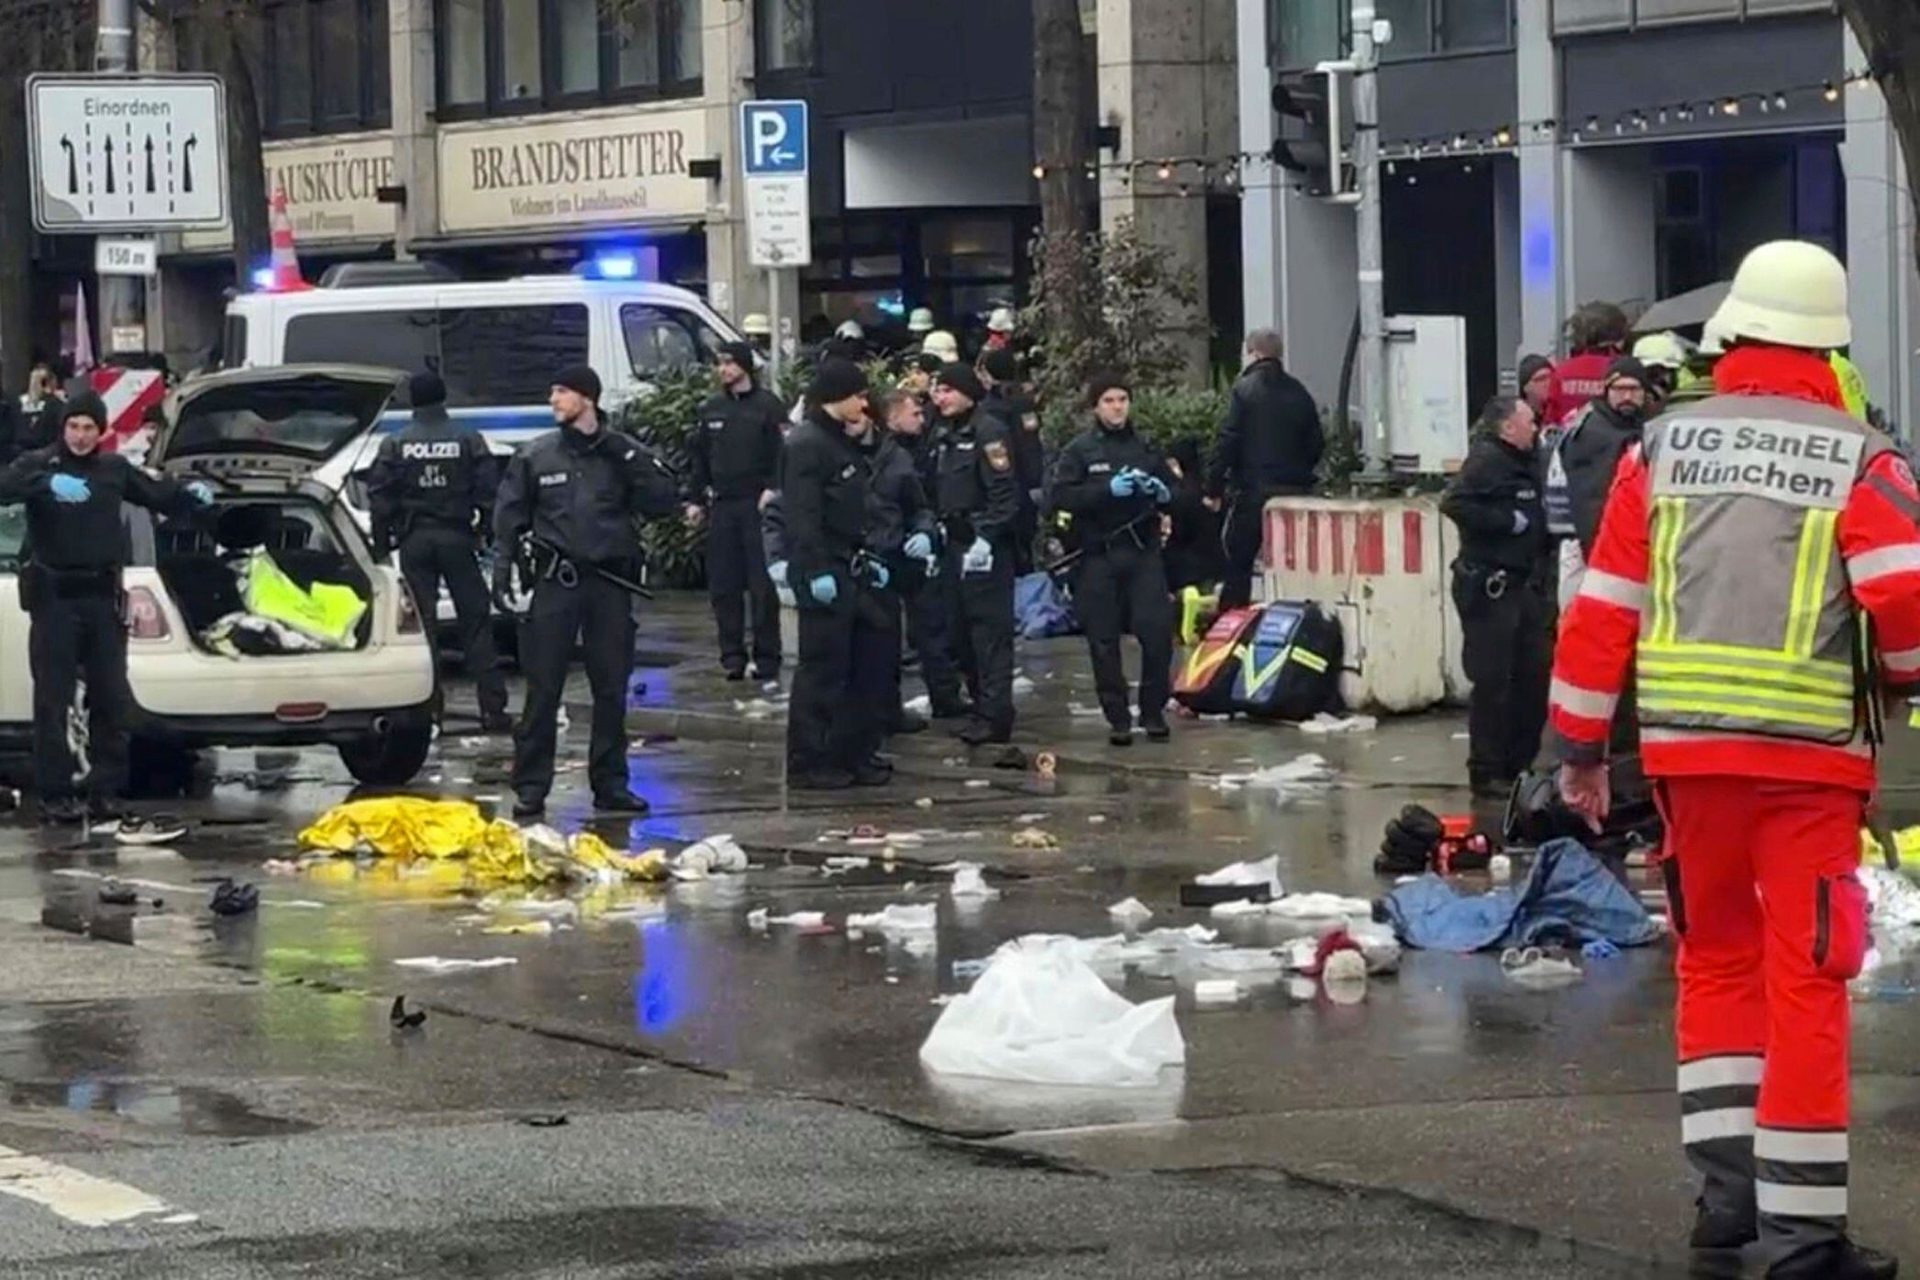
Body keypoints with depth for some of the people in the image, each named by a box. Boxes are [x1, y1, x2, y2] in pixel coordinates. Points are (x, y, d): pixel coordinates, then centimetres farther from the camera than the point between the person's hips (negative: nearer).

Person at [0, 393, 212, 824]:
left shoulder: (115, 469, 10)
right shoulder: (39, 464, -3)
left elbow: (157, 495, 18)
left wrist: (190, 494, -4)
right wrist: (48, 484, -40)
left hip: (102, 596, 4)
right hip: (54, 597, -4)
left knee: (111, 699, 5)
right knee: (53, 700, -4)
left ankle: (106, 792, 12)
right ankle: (54, 795, -3)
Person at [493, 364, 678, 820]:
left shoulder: (621, 453, 5)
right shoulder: (535, 456, 5)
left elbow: (665, 501, -4)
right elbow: (509, 518, 6)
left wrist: (622, 454, -11)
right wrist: (503, 569, -6)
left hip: (610, 581, 1)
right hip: (555, 581, -1)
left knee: (612, 690, 7)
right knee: (542, 689, -4)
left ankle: (611, 784, 16)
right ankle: (531, 786, -1)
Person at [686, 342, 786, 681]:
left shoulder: (768, 406, -2)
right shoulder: (711, 410, 14)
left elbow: (783, 454, -6)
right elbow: (698, 458, 19)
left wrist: (772, 490, -18)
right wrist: (697, 500, 13)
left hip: (757, 504, -5)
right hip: (721, 506, 5)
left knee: (763, 585, -5)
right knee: (723, 586, 3)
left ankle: (766, 657, 0)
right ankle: (732, 655, 9)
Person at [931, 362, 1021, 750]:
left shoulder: (988, 432, -10)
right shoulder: (946, 437, 18)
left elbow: (1004, 492, -17)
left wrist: (986, 537, -21)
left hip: (985, 545, -9)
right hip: (956, 543, 9)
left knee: (989, 629, -10)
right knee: (960, 631, 10)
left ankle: (994, 714, -11)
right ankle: (982, 704, 17)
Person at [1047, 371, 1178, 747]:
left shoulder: (1146, 449, 11)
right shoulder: (1079, 451, 2)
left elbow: (1175, 498, 18)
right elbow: (1059, 495, -10)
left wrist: (1163, 494, -5)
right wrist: (1108, 490, -20)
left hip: (1143, 552, 2)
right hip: (1098, 556, -2)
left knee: (1157, 631, -8)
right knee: (1104, 641, 1)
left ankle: (1153, 711, 7)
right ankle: (1118, 718, 10)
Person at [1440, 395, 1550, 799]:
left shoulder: (1525, 464, 17)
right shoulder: (1486, 461, -13)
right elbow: (1455, 504, -26)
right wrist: (1508, 521, -20)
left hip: (1523, 583, 10)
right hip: (1489, 587, -10)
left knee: (1535, 675, 11)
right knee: (1493, 682, -6)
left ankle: (1519, 766, 21)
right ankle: (1486, 775, 0)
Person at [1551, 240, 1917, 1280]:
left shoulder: (1662, 448, 5)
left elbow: (1603, 604, 5)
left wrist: (1580, 744, 12)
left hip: (1688, 745, 3)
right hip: (1810, 750, -3)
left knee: (1717, 959, 19)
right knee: (1805, 982, 2)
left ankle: (1725, 1192, 15)